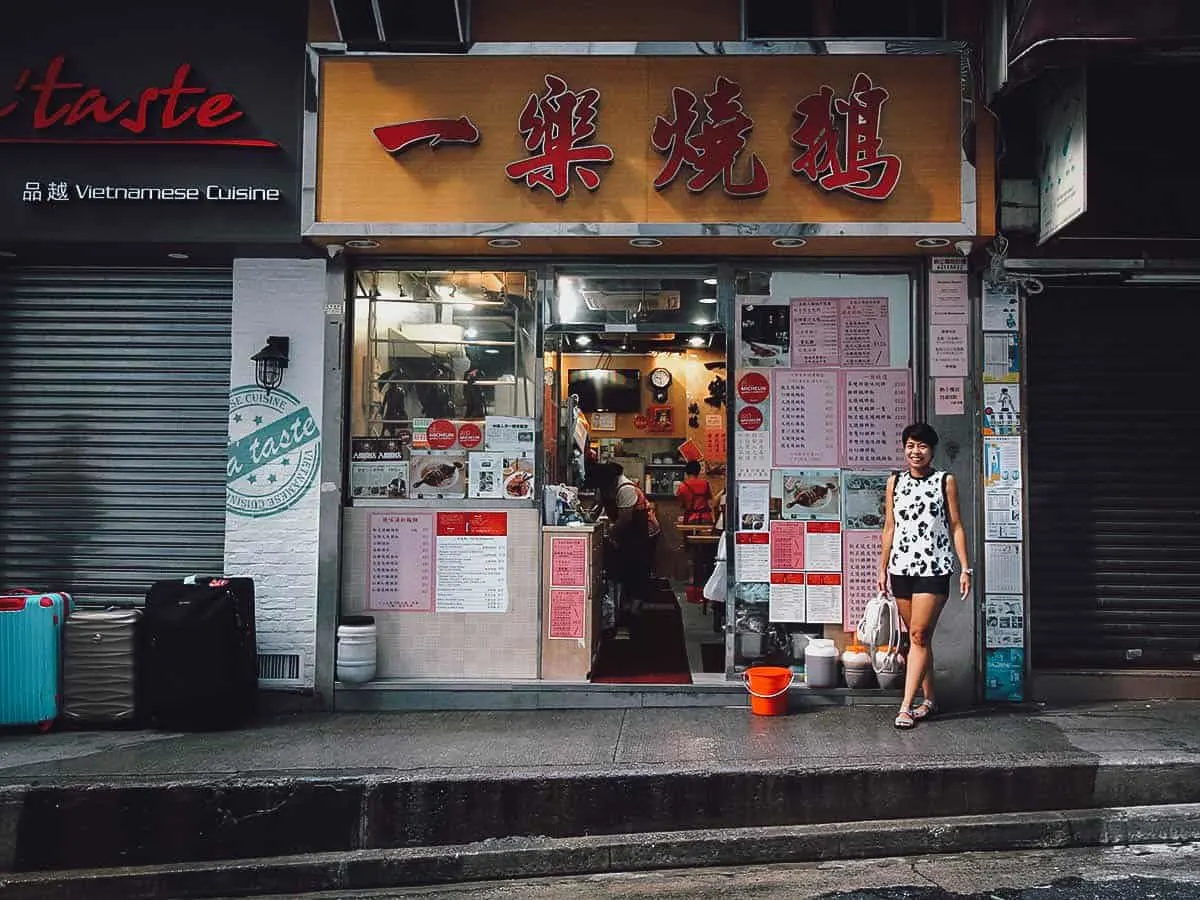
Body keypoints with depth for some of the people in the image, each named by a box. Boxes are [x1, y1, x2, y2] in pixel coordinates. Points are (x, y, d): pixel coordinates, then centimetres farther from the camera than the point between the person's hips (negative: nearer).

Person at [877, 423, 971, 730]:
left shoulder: (945, 481, 2)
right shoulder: (895, 482, 10)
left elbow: (956, 527, 3)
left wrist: (965, 567, -2)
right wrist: (882, 568, 12)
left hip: (934, 568, -4)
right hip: (901, 567, 4)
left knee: (919, 634, -10)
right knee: (918, 637, 10)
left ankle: (906, 707, -10)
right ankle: (929, 699, 22)